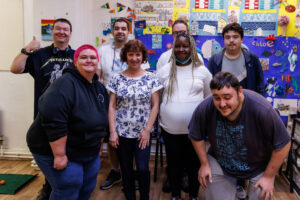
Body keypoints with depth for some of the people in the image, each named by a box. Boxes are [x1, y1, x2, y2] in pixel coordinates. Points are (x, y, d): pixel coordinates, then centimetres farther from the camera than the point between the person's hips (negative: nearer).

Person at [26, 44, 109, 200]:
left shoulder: (100, 87, 5)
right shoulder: (64, 85, -22)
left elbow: (102, 117, 16)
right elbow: (54, 122, -30)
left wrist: (98, 145, 17)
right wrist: (59, 155, -28)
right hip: (55, 150, -8)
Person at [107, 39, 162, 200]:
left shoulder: (151, 78, -1)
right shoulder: (117, 79, 2)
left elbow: (155, 105, -1)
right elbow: (112, 107, 2)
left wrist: (147, 130, -7)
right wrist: (112, 131, -4)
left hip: (143, 133, -1)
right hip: (122, 133, 1)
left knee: (143, 168, -2)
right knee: (126, 169, 11)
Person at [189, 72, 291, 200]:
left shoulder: (262, 110, -33)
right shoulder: (204, 109, -26)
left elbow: (283, 145, -21)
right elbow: (197, 137, -5)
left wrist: (269, 176, -13)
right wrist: (204, 164, -3)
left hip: (258, 167, -1)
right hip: (219, 164, 2)